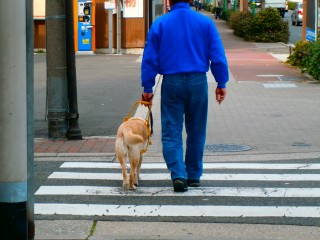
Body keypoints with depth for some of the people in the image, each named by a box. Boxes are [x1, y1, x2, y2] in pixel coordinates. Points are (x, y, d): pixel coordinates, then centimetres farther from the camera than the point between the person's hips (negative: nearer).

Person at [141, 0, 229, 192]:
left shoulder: (159, 24, 0)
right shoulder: (205, 22, 1)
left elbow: (150, 59, -1)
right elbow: (218, 56, 0)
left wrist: (148, 88, 4)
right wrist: (221, 84, 6)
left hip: (171, 83, -1)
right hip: (198, 82, 1)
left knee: (171, 133, 2)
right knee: (196, 132, 13)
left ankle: (179, 175, -12)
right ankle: (194, 176, 21)